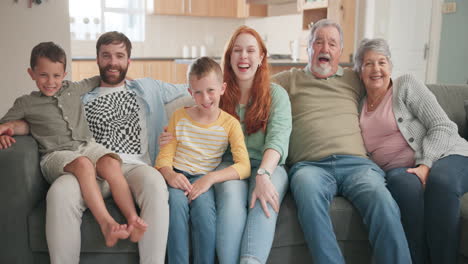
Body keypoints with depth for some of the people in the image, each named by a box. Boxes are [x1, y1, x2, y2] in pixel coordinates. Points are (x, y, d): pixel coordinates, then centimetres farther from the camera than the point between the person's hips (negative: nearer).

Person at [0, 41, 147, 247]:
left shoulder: (72, 90, 20)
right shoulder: (26, 103, 12)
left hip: (87, 145, 4)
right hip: (55, 153, -3)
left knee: (111, 163, -30)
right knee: (82, 164, -38)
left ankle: (132, 218, -40)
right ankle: (106, 223, -46)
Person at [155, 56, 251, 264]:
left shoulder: (230, 124, 3)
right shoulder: (179, 117, 10)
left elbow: (244, 166, -9)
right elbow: (164, 155, 4)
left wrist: (211, 178, -25)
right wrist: (169, 174, -21)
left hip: (204, 177, -1)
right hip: (178, 175, 1)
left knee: (203, 204, -33)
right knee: (177, 201, -32)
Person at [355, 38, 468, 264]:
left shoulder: (407, 85, 6)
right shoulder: (359, 106, 18)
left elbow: (443, 127, -3)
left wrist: (426, 165, -18)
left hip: (445, 157, -2)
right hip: (399, 171, 2)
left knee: (440, 181, -37)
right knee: (406, 183, -35)